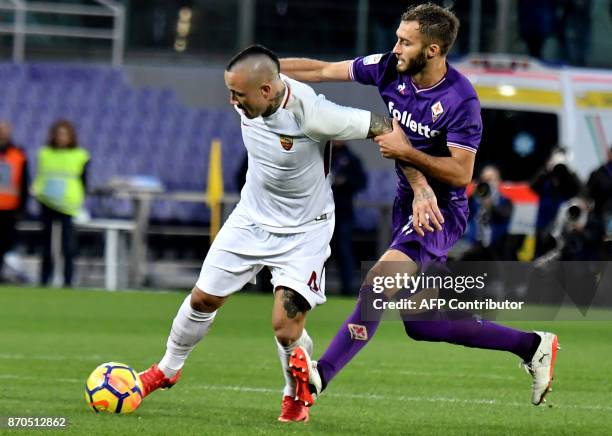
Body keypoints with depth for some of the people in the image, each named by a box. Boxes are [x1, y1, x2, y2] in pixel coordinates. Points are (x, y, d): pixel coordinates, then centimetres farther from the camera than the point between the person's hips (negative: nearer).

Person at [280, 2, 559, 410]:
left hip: (440, 211, -8)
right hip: (408, 203, 8)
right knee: (420, 326, 10)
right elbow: (324, 70, 3)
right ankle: (531, 345, 21)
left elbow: (460, 174, -21)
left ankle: (319, 376, -33)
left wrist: (406, 152, -25)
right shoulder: (390, 69, -4)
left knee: (379, 282, -28)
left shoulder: (461, 100, -21)